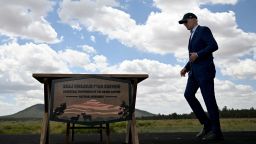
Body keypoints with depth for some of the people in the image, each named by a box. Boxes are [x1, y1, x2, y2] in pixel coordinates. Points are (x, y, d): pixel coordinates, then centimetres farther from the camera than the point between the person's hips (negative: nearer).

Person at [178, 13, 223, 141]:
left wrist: (197, 54, -19)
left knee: (208, 98, -9)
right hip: (195, 71, 8)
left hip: (205, 69, -8)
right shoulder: (192, 36, 25)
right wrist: (186, 68, 13)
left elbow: (214, 46, -15)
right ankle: (207, 123, 2)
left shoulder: (204, 30, -1)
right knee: (188, 94, -4)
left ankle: (216, 131, -4)